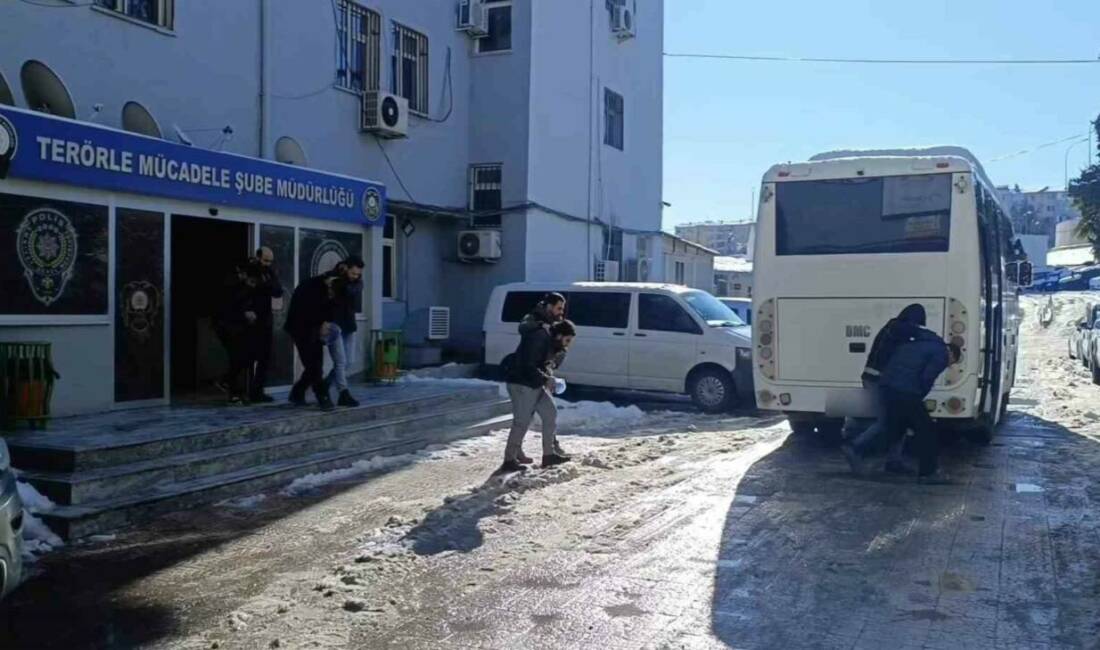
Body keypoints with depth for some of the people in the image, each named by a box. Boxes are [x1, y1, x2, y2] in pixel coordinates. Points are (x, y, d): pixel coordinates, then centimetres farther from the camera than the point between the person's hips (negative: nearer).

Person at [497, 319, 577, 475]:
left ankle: (549, 454, 20)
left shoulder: (551, 342, 10)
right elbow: (528, 366, -26)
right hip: (522, 384, -10)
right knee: (522, 422, -7)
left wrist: (549, 377, 1)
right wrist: (546, 379, -19)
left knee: (551, 412, 12)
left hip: (536, 385, 10)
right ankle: (509, 461, 0)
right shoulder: (539, 338, -21)